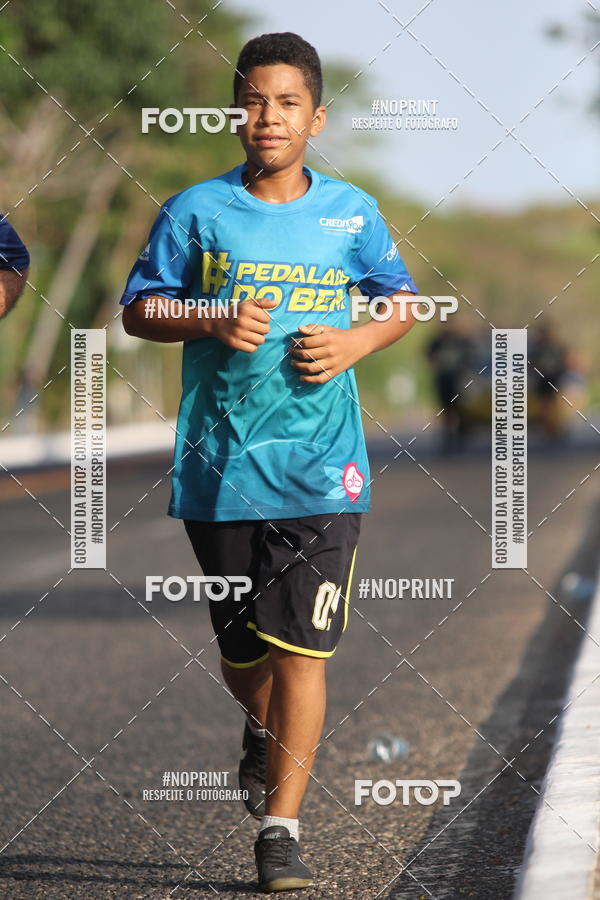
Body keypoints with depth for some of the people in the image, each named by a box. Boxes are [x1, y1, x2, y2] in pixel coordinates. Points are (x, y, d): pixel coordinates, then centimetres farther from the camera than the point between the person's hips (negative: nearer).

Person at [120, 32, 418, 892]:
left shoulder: (352, 214, 5)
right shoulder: (195, 210, 1)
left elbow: (402, 299, 17)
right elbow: (139, 309, 6)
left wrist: (357, 342, -3)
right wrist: (214, 320, -12)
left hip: (322, 466, -1)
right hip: (218, 466, 1)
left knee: (300, 649, -9)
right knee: (240, 652, 12)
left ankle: (280, 830, -3)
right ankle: (262, 731, 46)